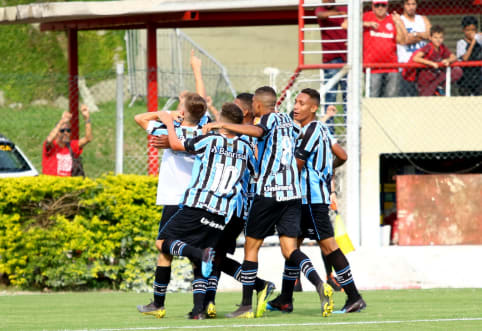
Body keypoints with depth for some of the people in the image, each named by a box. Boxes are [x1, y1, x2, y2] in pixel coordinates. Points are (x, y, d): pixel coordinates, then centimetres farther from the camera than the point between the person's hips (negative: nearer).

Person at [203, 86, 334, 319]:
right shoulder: (287, 121, 18)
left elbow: (258, 131, -28)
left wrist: (222, 125, -26)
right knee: (289, 249, 1)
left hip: (268, 191, -6)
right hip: (293, 192, 6)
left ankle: (246, 305, 5)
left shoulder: (269, 118, -4)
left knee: (251, 245, 5)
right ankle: (320, 285, -25)